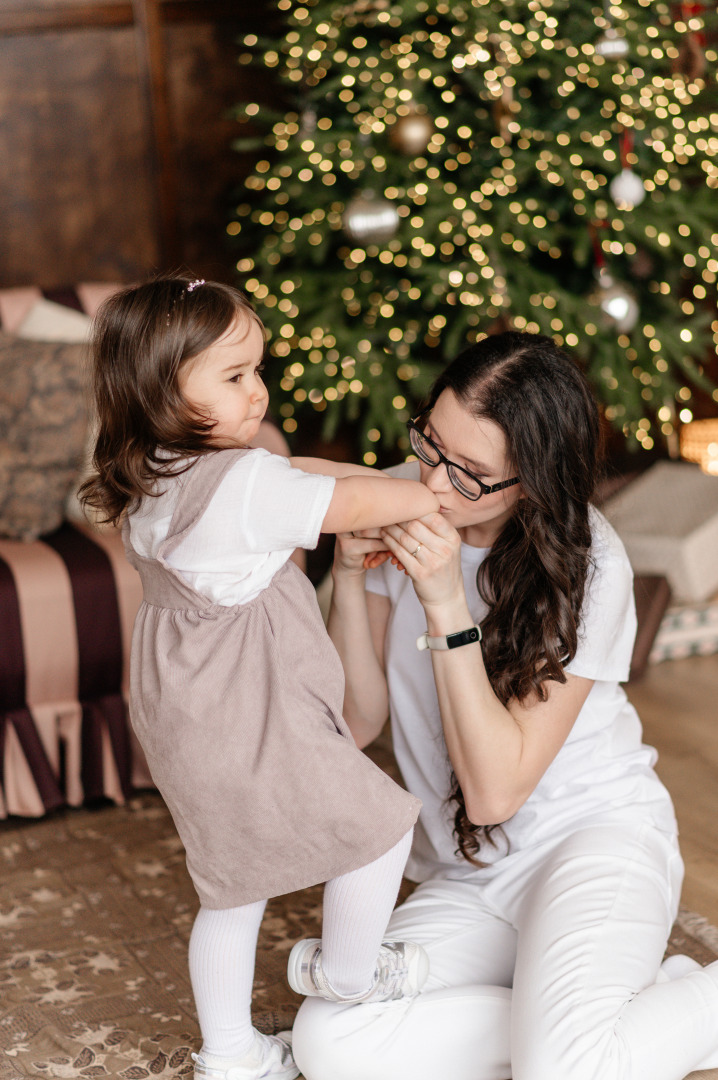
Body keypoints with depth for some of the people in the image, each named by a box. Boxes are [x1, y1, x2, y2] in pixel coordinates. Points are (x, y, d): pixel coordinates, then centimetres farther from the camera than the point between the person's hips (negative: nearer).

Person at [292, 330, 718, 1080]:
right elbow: (356, 723, -3)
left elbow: (496, 791, -21)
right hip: (468, 876, 5)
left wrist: (447, 605, -27)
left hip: (593, 835, -5)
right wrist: (349, 573, -18)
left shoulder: (586, 566, -17)